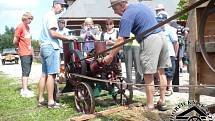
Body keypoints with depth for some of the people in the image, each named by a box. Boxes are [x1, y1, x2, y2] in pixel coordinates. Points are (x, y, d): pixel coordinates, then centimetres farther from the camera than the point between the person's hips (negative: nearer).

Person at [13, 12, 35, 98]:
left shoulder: (27, 27, 16)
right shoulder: (20, 27, -9)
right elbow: (15, 41, -11)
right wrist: (20, 47, 3)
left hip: (29, 53, 8)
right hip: (24, 53, -8)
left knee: (27, 71, 10)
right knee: (26, 71, -10)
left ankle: (24, 89, 16)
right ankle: (25, 91, -9)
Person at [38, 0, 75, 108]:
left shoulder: (46, 15, 21)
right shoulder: (52, 16, -9)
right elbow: (53, 33, -18)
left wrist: (64, 38, 16)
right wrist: (67, 37, -10)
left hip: (43, 46, 10)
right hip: (51, 47, -10)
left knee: (44, 74, 11)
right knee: (51, 74, -9)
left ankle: (41, 99, 16)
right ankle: (51, 102, -7)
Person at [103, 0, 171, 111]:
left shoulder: (126, 16, -8)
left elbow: (121, 40, -13)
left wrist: (110, 56, -8)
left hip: (150, 40, -9)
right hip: (161, 36, 9)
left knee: (148, 75, -1)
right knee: (161, 71, 13)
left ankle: (150, 106, 5)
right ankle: (162, 102, 20)